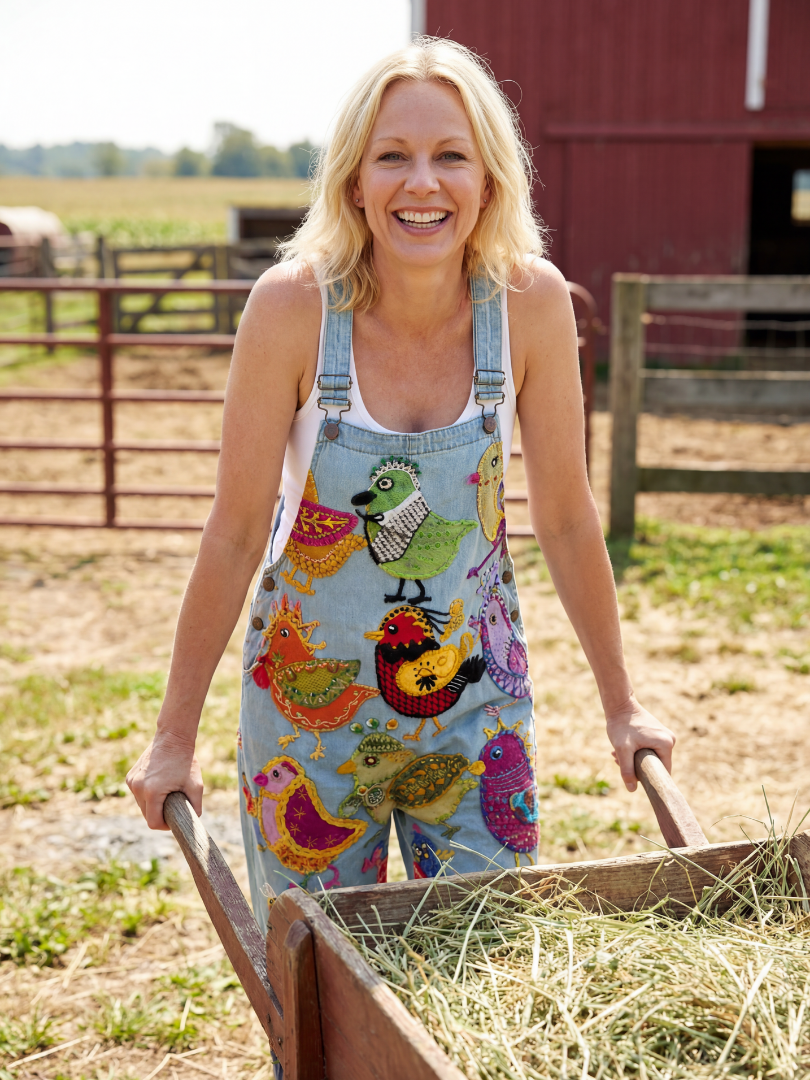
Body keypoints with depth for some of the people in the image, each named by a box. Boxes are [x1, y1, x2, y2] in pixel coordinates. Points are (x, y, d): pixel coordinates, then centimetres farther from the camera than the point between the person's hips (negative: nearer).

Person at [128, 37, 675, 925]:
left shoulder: (531, 301, -14)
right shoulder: (293, 304, -19)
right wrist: (174, 736, -7)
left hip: (475, 697, 2)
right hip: (311, 698, -1)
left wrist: (620, 704, 3)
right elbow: (236, 532, -12)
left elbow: (565, 519, -4)